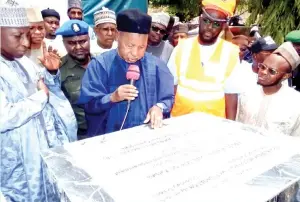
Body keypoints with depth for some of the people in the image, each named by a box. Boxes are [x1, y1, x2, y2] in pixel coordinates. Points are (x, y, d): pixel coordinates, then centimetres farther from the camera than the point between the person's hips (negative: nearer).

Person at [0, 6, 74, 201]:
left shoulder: (25, 62, 3)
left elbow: (49, 93, 13)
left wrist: (52, 72, -5)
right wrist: (40, 96, -18)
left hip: (47, 146, 7)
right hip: (19, 162, -7)